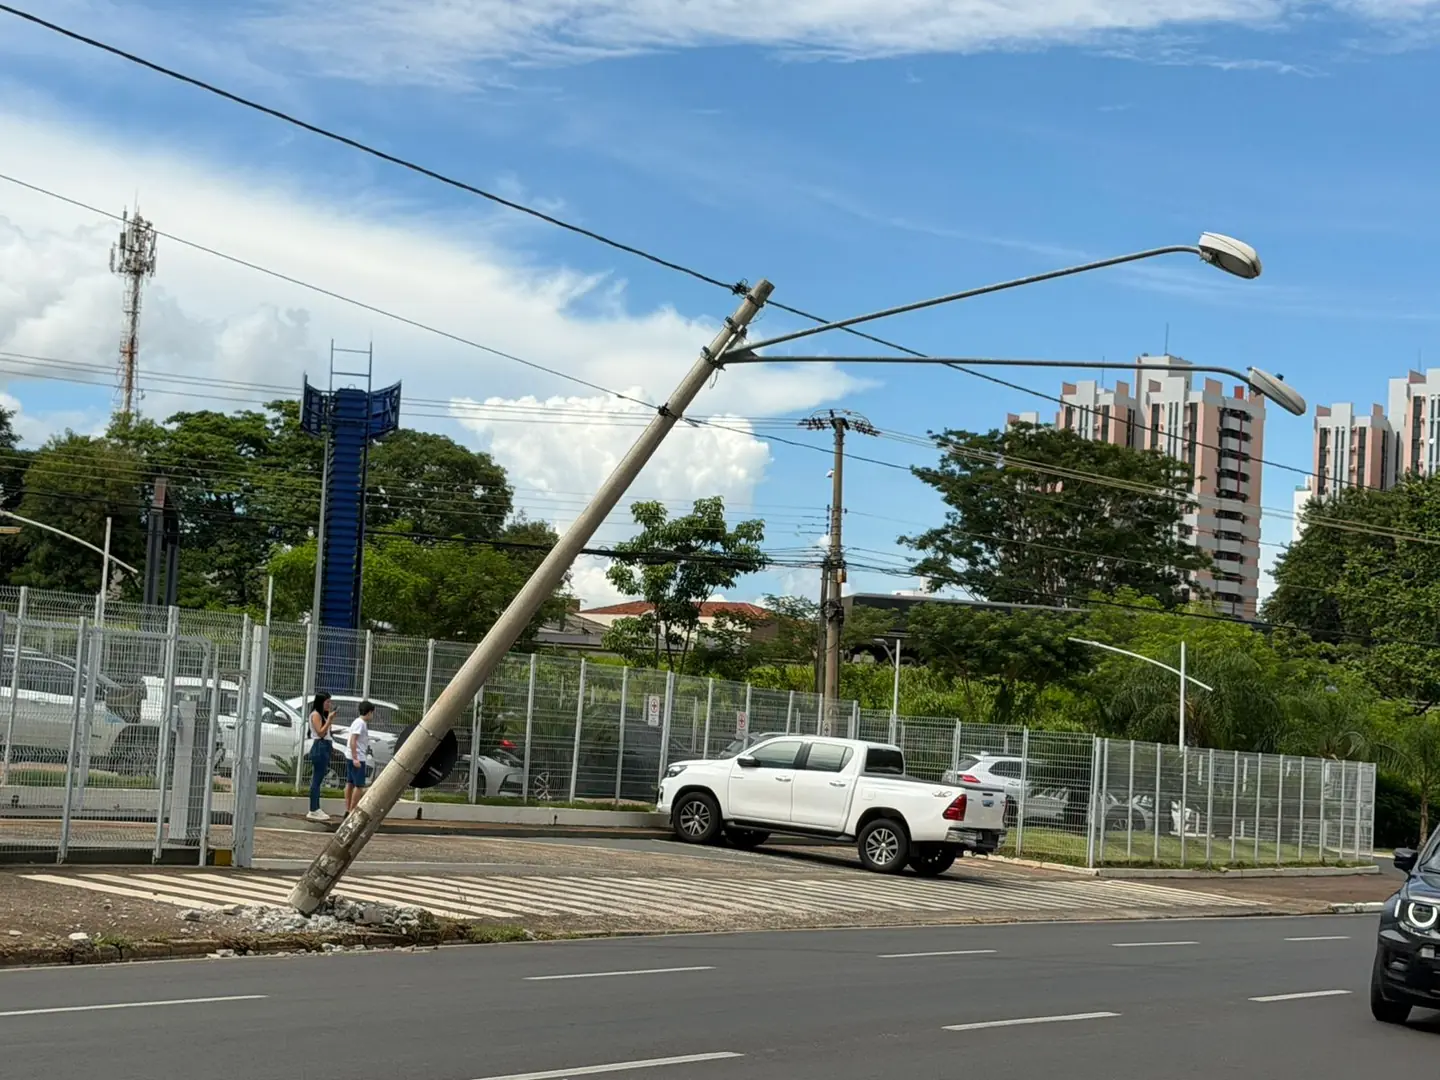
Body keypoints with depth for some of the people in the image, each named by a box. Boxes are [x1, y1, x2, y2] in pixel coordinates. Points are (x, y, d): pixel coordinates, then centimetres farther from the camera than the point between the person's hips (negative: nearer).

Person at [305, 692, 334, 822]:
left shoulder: (322, 714, 19)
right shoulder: (315, 714, -8)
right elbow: (320, 732, -16)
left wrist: (330, 717, 11)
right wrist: (330, 719, -18)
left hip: (324, 747, 10)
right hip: (319, 747, -10)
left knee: (317, 779, 11)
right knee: (317, 780, -9)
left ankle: (316, 809, 15)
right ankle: (313, 810, -8)